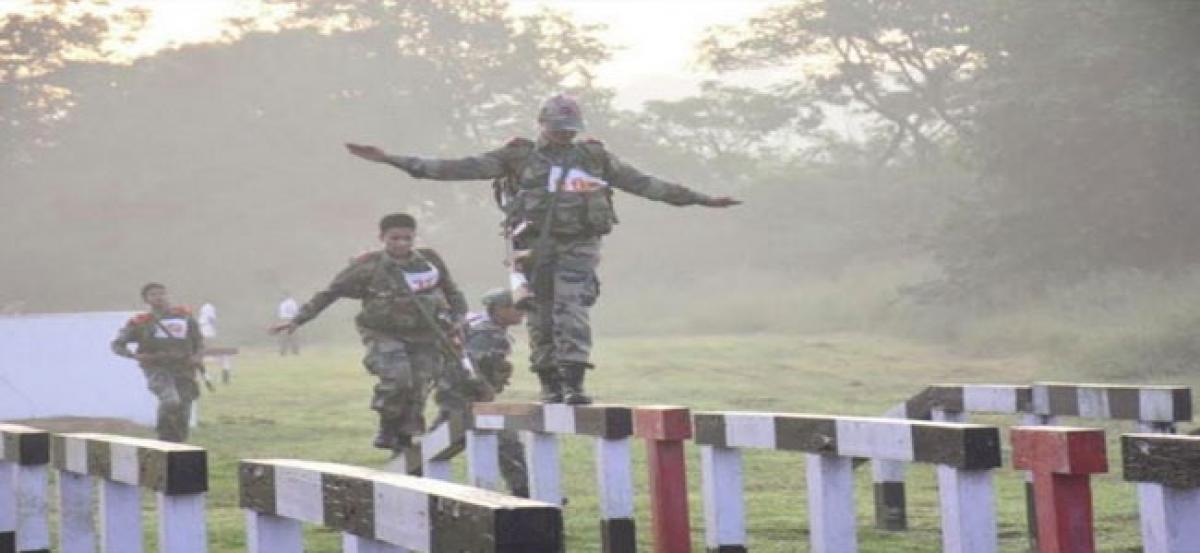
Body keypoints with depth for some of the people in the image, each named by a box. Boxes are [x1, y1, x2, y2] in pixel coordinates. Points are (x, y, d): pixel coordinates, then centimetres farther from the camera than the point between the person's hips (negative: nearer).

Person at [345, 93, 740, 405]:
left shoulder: (595, 158, 10)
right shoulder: (518, 157, 4)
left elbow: (643, 184, 14)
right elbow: (460, 169, -1)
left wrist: (700, 200, 13)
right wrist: (393, 161, -9)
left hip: (578, 247, 0)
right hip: (534, 246, 1)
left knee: (571, 311, -14)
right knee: (541, 317, 1)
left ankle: (574, 384, -16)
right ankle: (550, 387, 11)